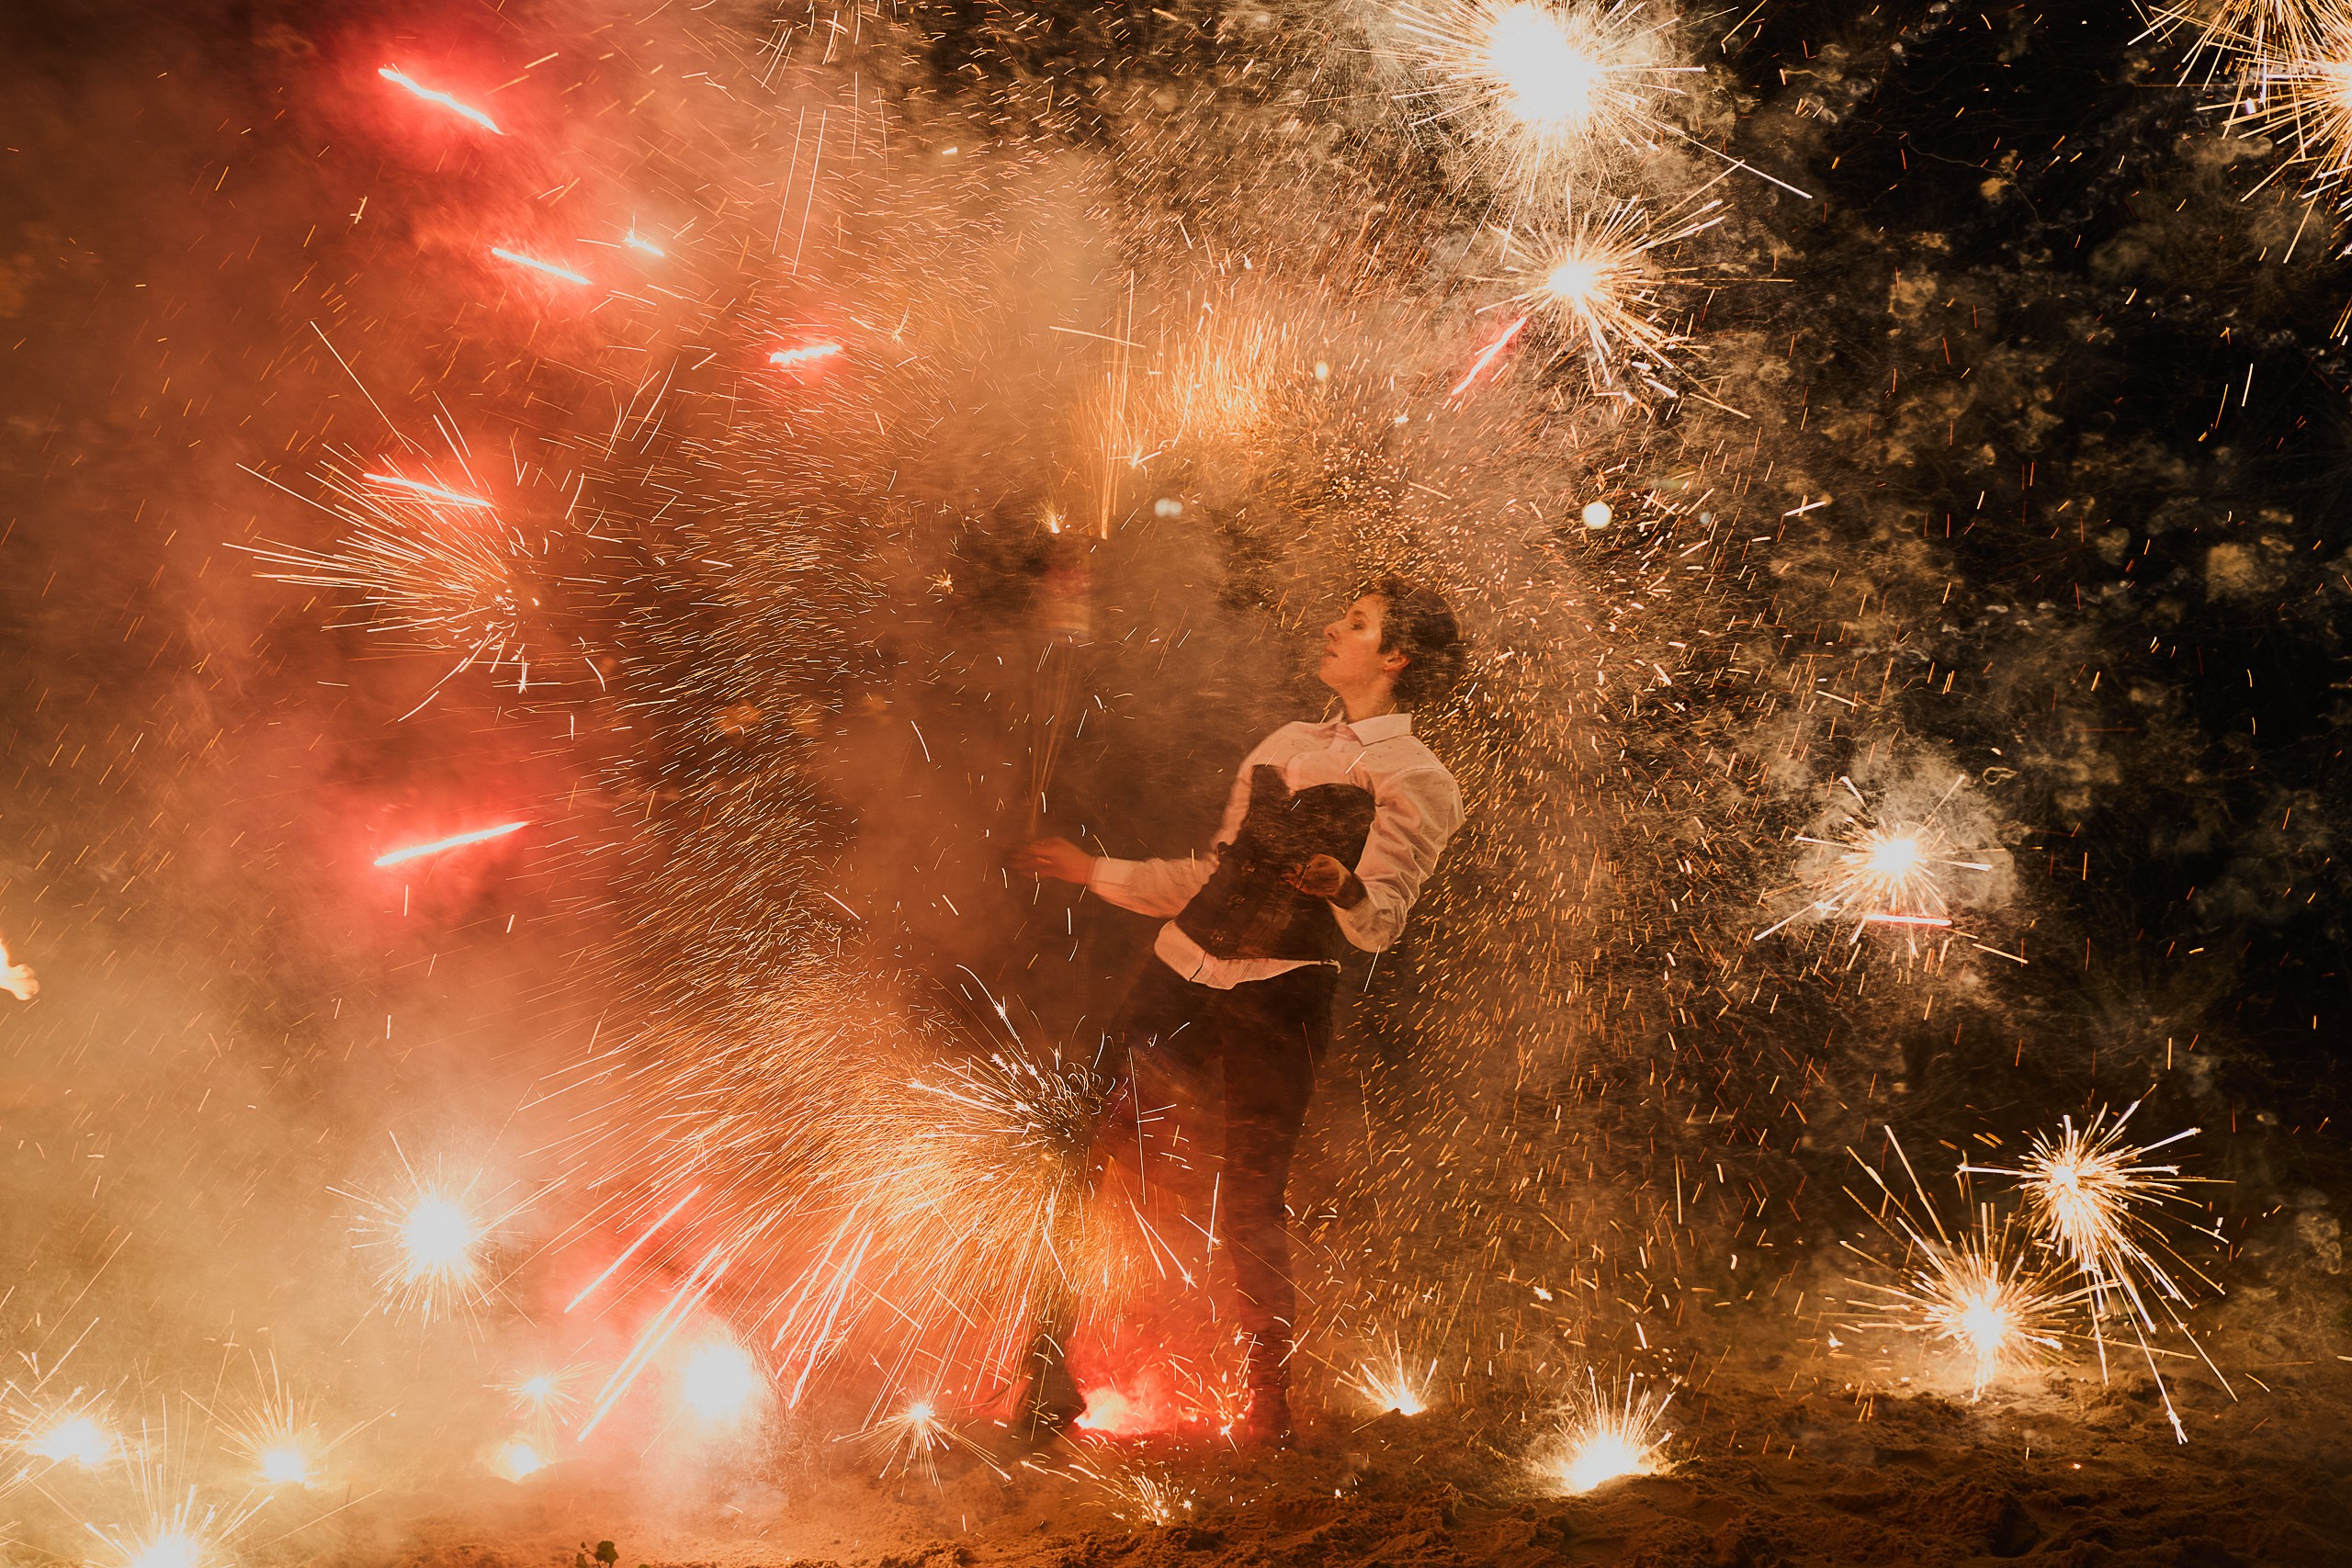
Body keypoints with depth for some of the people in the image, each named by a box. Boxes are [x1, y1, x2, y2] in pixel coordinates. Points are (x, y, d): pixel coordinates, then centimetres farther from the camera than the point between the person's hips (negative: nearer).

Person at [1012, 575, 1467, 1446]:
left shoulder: (1415, 778, 2)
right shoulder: (1283, 746, 23)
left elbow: (1380, 919, -10)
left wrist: (1342, 885, -32)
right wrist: (1094, 871, 29)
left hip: (1280, 994, -6)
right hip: (1182, 971, 6)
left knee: (1251, 1202, -7)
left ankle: (1266, 1406, 9)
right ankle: (1051, 1381, 7)